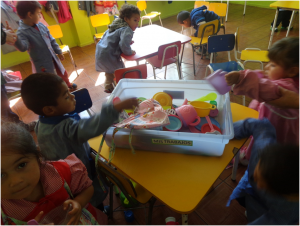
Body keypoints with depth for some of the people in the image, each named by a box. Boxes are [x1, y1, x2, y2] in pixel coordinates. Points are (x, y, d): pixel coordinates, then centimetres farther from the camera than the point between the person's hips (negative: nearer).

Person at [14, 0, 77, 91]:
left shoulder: (41, 25, -1)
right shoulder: (22, 32, -22)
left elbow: (51, 40, 9)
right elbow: (23, 47, -38)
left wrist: (59, 52, 14)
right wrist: (15, 39, -59)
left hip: (53, 58, 7)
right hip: (41, 63, -7)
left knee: (63, 73, 28)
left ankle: (68, 85, 57)